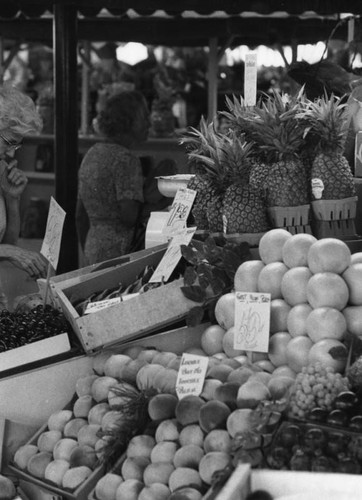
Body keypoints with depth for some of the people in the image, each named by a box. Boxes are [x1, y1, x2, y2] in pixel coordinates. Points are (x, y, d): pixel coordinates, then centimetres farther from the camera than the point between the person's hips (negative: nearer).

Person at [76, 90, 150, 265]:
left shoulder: (91, 154, 14)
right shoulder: (125, 159, -12)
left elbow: (80, 216, 19)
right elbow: (129, 217, -20)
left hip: (92, 249, 9)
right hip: (119, 253, -9)